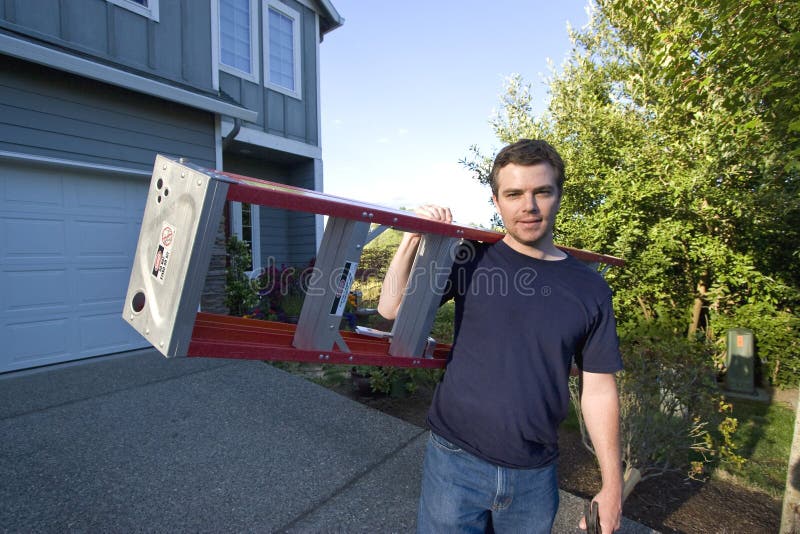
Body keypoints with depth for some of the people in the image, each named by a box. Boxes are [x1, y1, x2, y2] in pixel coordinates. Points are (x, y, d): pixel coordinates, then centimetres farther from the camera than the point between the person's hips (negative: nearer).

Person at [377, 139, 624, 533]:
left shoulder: (590, 289, -3)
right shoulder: (470, 258, -7)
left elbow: (598, 389, 2)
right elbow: (391, 308, -8)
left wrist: (612, 485, 4)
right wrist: (414, 238, -18)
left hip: (535, 476, 2)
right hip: (455, 461, -1)